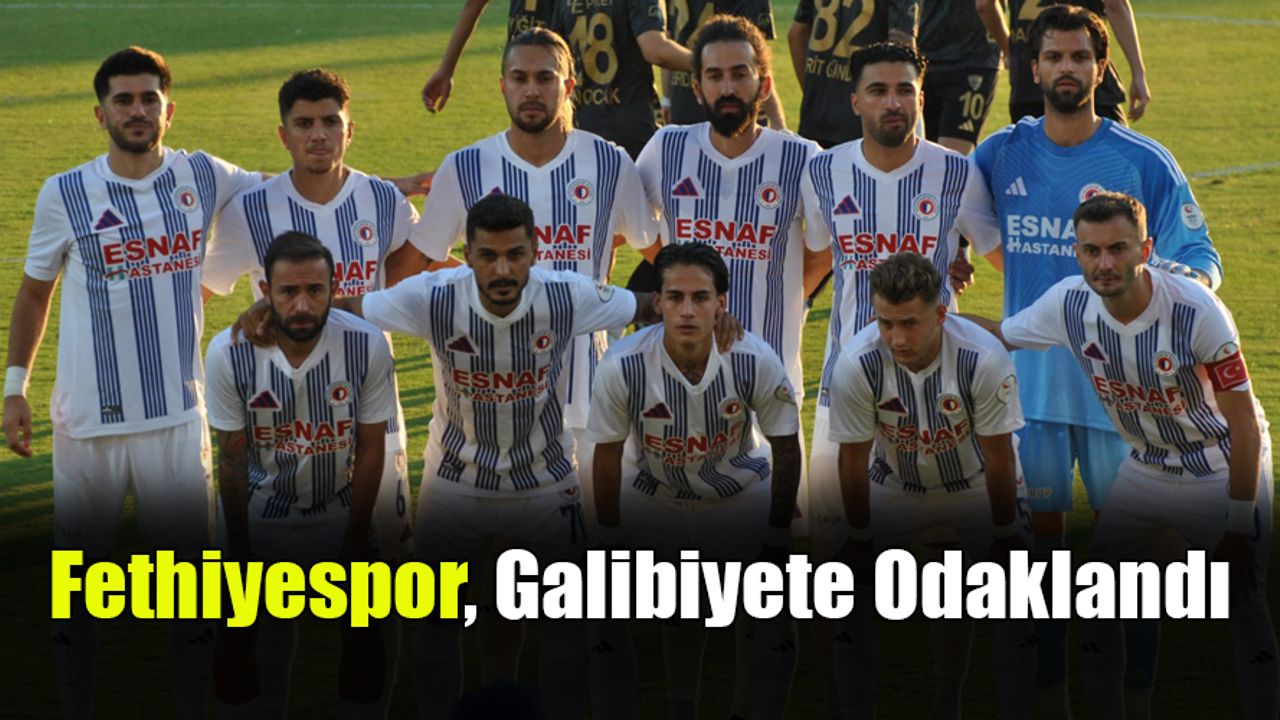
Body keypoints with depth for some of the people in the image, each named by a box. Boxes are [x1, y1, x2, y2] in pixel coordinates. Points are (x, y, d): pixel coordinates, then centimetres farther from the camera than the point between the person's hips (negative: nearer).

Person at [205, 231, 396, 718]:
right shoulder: (229, 353, -21)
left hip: (341, 510, 0)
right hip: (263, 512, 0)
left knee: (366, 644, 3)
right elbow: (233, 458, -8)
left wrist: (357, 541, -6)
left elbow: (370, 449, -9)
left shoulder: (367, 346, -22)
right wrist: (239, 549, -3)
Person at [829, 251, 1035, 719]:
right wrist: (859, 538, -7)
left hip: (977, 486, -1)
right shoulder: (855, 365, -30)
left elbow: (998, 457, -20)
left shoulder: (985, 359, -33)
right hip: (895, 485, 1)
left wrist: (1005, 536, -12)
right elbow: (854, 460, -16)